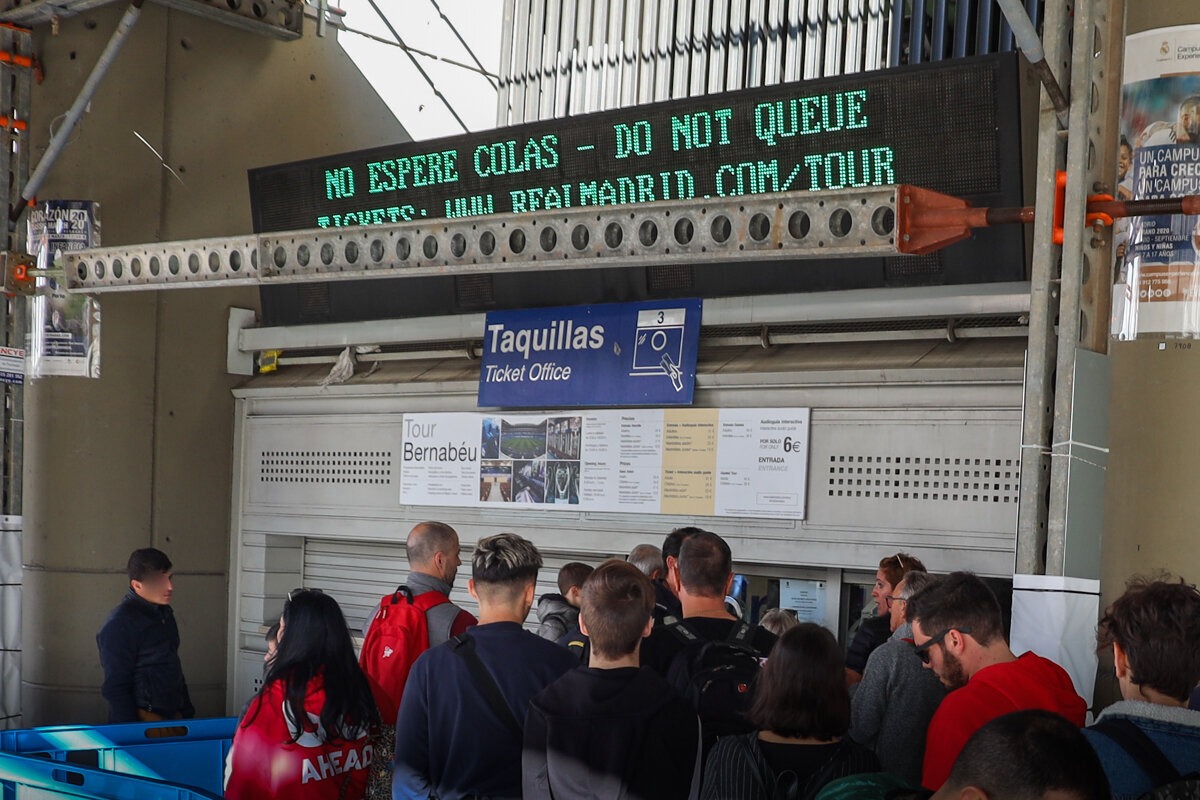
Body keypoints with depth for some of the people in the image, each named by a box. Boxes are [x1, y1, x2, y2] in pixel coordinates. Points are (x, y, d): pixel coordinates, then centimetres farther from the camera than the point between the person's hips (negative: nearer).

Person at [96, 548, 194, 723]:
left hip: (174, 719, 8)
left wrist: (187, 713, 16)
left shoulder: (164, 612, 10)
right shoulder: (119, 624, -16)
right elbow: (115, 687, -17)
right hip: (144, 725, -8)